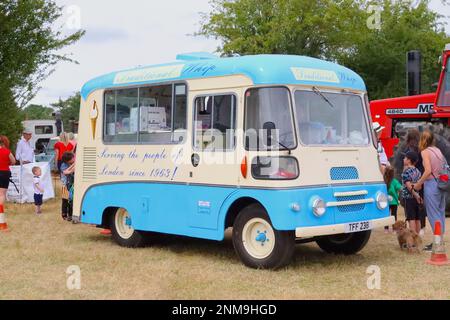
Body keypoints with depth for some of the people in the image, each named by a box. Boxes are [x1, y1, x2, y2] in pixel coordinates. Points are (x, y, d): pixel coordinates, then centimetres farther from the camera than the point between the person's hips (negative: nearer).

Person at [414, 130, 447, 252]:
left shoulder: (425, 152, -9)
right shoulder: (437, 150, 13)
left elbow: (428, 170, -18)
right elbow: (444, 168, 12)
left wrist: (419, 184, -8)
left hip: (431, 184, -8)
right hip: (441, 183, 8)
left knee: (433, 213, -4)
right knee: (440, 212, 11)